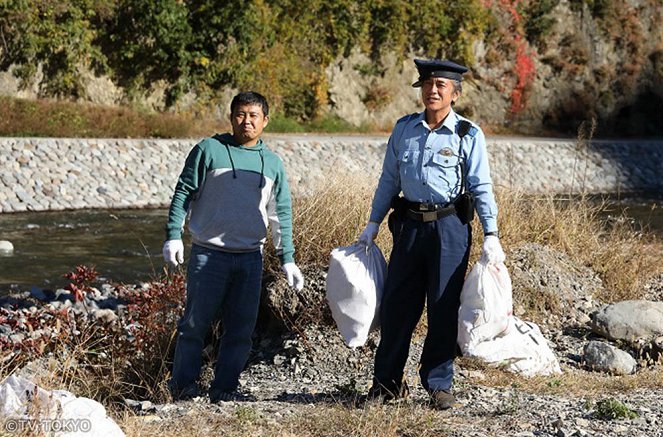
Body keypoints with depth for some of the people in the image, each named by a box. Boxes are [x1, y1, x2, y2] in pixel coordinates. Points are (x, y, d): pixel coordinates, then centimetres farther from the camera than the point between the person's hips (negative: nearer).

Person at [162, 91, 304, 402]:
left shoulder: (272, 163, 12)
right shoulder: (209, 150, 0)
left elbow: (281, 214, 16)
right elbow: (183, 193, 1)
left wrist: (287, 259, 11)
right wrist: (173, 235, -9)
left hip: (250, 259, 4)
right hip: (208, 256, -4)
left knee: (241, 329, 5)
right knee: (195, 323, 0)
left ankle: (224, 388, 14)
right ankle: (183, 385, 11)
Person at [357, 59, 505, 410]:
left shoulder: (468, 135, -2)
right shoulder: (403, 129, 8)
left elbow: (481, 189, -2)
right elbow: (389, 180, 15)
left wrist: (491, 235, -9)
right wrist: (373, 224, 13)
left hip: (450, 226, -3)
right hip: (410, 224, 3)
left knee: (443, 307, 1)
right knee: (396, 303, 4)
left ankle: (439, 385, 11)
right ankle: (387, 381, 15)